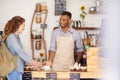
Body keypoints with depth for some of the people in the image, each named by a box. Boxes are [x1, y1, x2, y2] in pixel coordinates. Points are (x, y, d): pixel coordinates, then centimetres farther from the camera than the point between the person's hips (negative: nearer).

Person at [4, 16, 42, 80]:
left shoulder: (16, 37, 13)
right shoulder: (11, 37, -15)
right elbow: (21, 53, -18)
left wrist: (31, 65, 10)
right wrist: (35, 63, -9)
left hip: (17, 70, 9)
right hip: (14, 71, -9)